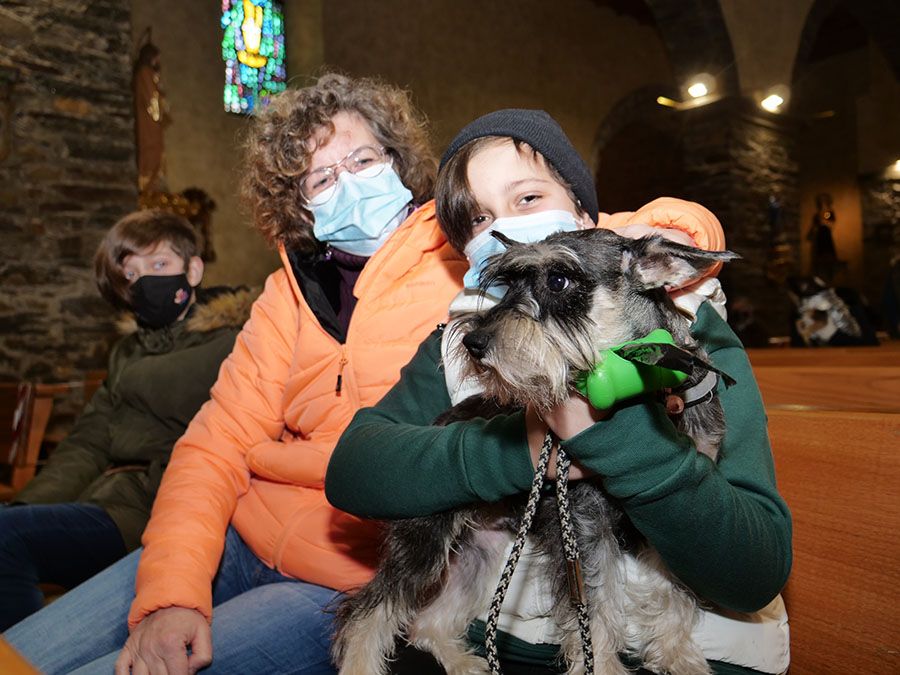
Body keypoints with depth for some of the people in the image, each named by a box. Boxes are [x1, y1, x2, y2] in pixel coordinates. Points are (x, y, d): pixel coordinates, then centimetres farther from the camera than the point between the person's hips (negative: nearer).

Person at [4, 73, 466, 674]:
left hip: (348, 582, -5)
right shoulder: (288, 293, 9)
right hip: (242, 540, 5)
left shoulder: (465, 269, -7)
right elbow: (219, 442, 3)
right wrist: (170, 589, -10)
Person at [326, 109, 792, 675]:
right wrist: (517, 448, -25)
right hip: (503, 629, 2)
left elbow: (759, 574, -18)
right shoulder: (462, 337, 0)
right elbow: (348, 470, -13)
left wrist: (610, 423, -32)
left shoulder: (687, 328, -10)